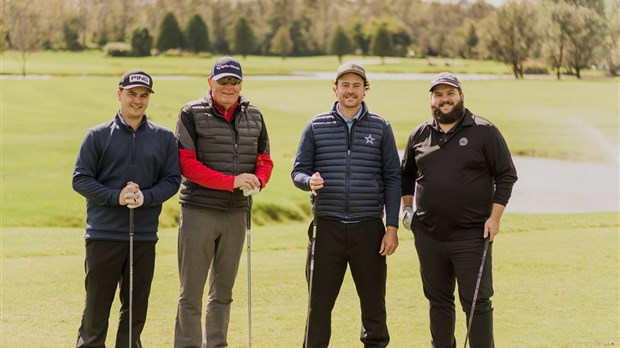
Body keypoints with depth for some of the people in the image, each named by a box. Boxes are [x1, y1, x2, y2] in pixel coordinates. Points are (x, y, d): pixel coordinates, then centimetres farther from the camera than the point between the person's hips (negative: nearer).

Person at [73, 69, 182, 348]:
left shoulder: (164, 138, 8)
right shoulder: (98, 136, 2)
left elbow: (172, 179, 4)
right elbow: (80, 179, -2)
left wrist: (146, 197, -15)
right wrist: (116, 197, -16)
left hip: (145, 236, 2)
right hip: (104, 234, -2)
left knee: (136, 308, 8)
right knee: (97, 304, 1)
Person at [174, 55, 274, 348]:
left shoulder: (254, 116, 10)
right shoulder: (192, 114, -5)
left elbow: (265, 161, 13)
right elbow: (186, 163, -11)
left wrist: (257, 181, -11)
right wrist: (232, 181, -18)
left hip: (237, 213, 5)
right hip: (199, 212, -5)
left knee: (223, 292, 13)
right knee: (191, 294, -3)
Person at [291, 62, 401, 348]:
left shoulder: (380, 128, 6)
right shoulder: (316, 126, 6)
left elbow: (392, 179, 5)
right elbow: (298, 170, 7)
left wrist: (392, 227, -2)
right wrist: (309, 181, -17)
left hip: (368, 227, 0)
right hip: (327, 227, 0)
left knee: (374, 301, 6)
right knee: (319, 302, 3)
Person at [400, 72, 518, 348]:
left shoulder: (484, 132, -3)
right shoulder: (419, 135, 9)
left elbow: (506, 175, -2)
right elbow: (406, 174, 24)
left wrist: (494, 217, -8)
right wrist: (407, 206, 12)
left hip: (471, 236, -4)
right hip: (428, 236, 4)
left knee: (477, 302, -3)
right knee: (438, 301, 13)